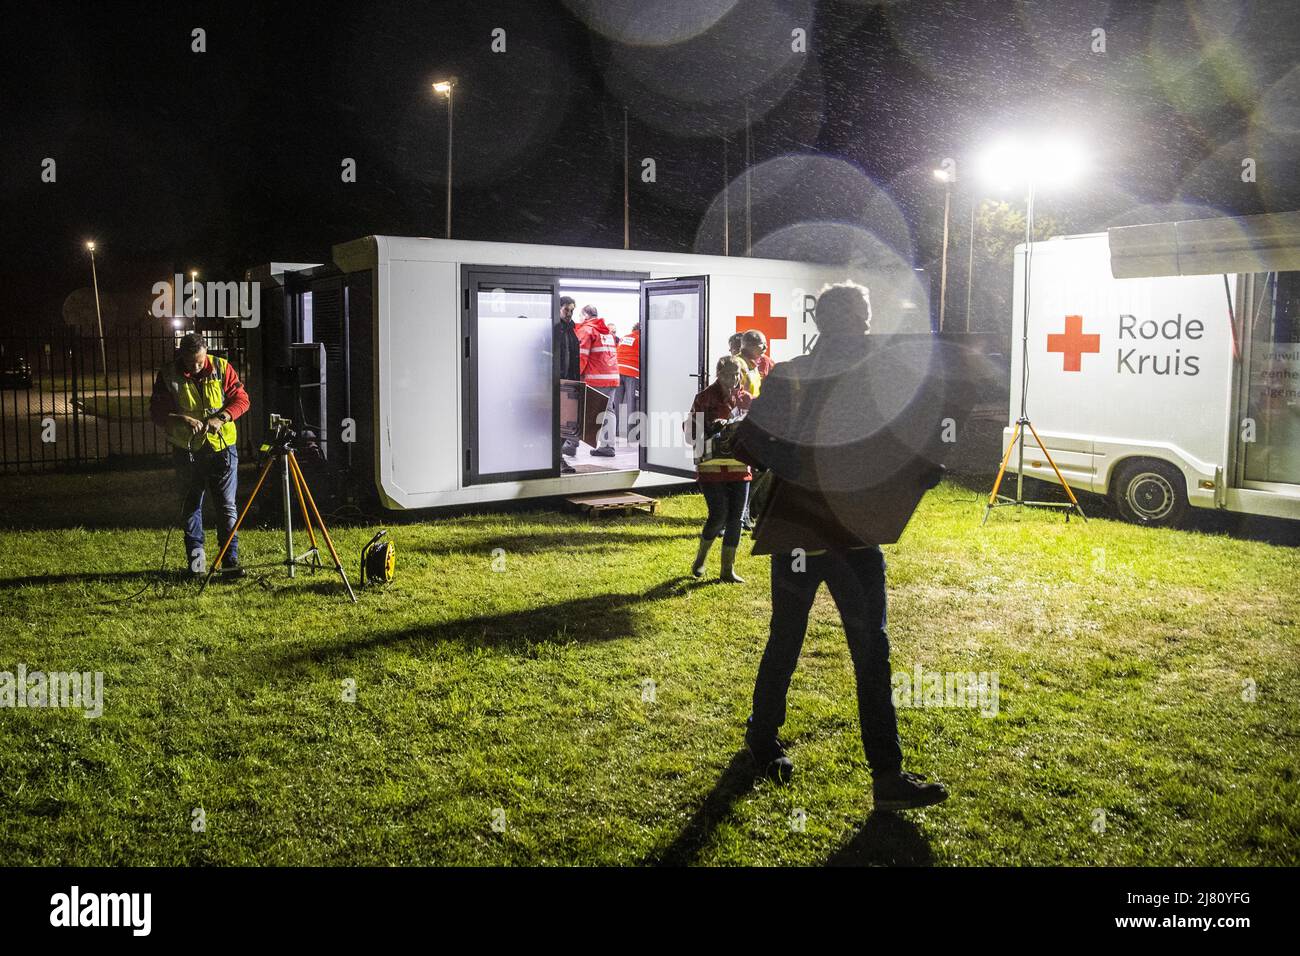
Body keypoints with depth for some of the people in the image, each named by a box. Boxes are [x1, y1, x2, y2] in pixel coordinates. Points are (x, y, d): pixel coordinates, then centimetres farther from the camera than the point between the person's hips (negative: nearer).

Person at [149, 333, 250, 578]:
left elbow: (241, 399, -1)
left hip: (222, 447, 0)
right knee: (192, 504, 10)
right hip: (187, 450, 0)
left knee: (227, 505, -1)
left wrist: (221, 418, -18)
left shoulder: (222, 368, -3)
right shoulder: (168, 376, -5)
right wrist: (183, 420, -23)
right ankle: (196, 555, 22)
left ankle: (230, 560, 3)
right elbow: (157, 411, -5)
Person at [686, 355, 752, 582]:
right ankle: (701, 556, 18)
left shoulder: (746, 399, 8)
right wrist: (712, 429, -22)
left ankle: (728, 570, 15)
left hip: (739, 467, 4)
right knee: (719, 515, -9)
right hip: (712, 468, -4)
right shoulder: (705, 398, -4)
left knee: (735, 518, 4)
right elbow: (691, 433, -6)